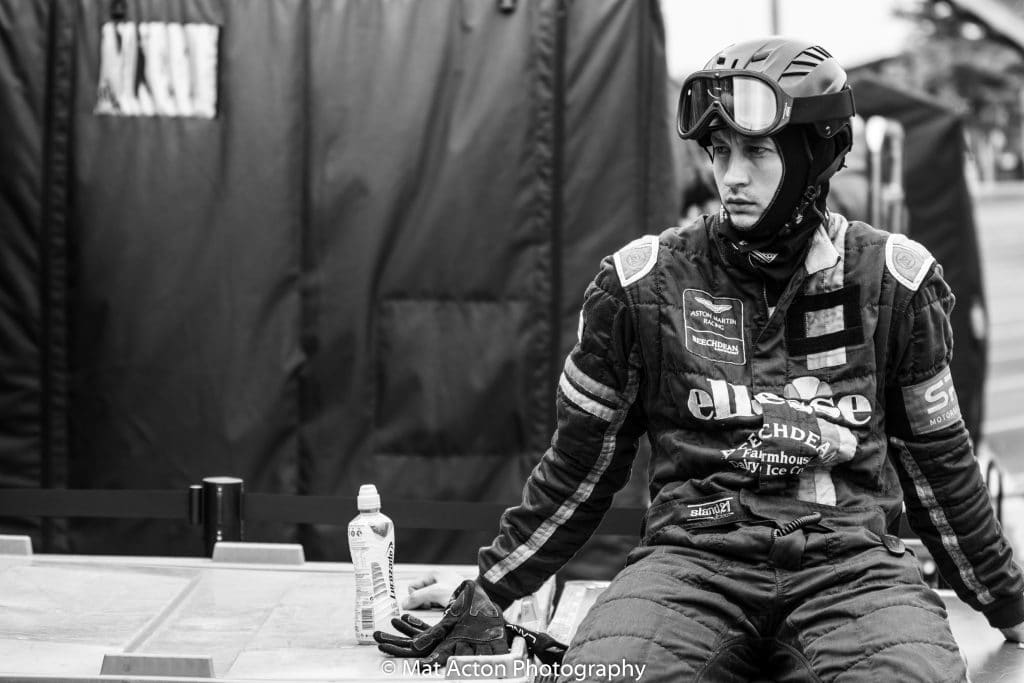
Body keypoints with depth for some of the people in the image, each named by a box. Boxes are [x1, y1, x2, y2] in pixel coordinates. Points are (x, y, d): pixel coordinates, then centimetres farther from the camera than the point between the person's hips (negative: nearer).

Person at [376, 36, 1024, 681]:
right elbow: (580, 466, 17)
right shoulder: (644, 282, 7)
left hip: (849, 561, 1)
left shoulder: (891, 281, 8)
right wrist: (485, 594, 17)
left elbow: (939, 460, 20)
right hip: (693, 556, 0)